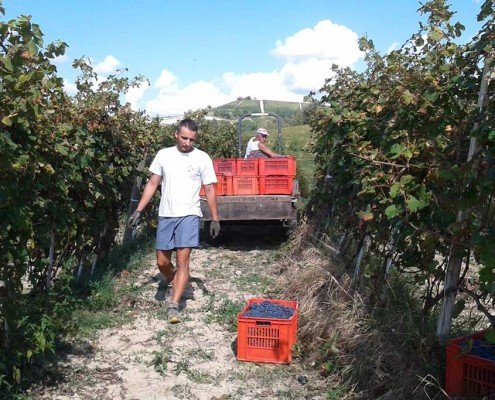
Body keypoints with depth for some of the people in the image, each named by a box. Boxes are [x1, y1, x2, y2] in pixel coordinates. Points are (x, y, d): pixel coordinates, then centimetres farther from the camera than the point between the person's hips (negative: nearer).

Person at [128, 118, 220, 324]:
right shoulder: (163, 155, 6)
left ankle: (173, 306, -7)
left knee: (182, 261, -11)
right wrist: (138, 210, 4)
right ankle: (174, 283, 39)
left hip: (189, 215, -3)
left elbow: (210, 190, 3)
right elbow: (152, 184, 9)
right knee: (162, 262, 9)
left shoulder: (202, 158, 0)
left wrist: (215, 218, -1)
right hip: (165, 215, 3)